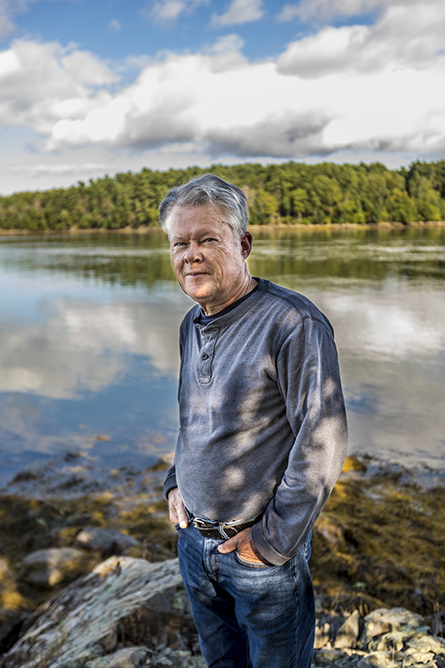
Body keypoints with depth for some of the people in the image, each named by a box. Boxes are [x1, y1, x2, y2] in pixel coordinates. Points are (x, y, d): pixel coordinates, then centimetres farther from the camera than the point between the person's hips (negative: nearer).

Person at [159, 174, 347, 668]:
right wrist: (176, 482, 7)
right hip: (192, 541, 7)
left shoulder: (294, 324, -21)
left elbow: (322, 442, -22)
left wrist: (274, 540, -18)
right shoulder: (191, 326, 4)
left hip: (262, 554, -6)